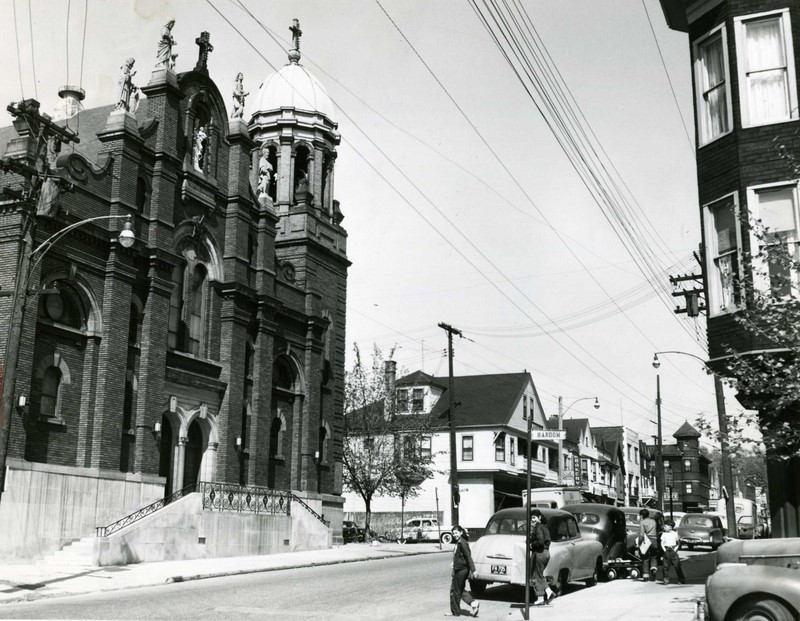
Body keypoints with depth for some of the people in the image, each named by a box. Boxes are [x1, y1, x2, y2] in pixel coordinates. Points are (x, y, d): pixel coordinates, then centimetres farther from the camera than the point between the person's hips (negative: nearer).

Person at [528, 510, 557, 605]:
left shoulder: (538, 527, -14)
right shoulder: (544, 527, 14)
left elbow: (540, 541, -25)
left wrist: (531, 545, -11)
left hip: (539, 553, -10)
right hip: (546, 553, 10)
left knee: (536, 577, 0)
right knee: (540, 576, 19)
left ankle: (541, 599, 2)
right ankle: (549, 592, 6)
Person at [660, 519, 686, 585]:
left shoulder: (674, 533, 3)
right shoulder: (664, 534, 6)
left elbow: (678, 543, 8)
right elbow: (662, 543, 6)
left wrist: (675, 549, -5)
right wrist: (664, 550, -7)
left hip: (673, 550, -1)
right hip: (666, 551, 1)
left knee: (677, 566, -1)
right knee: (666, 566, -1)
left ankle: (681, 580, 8)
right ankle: (666, 580, 6)